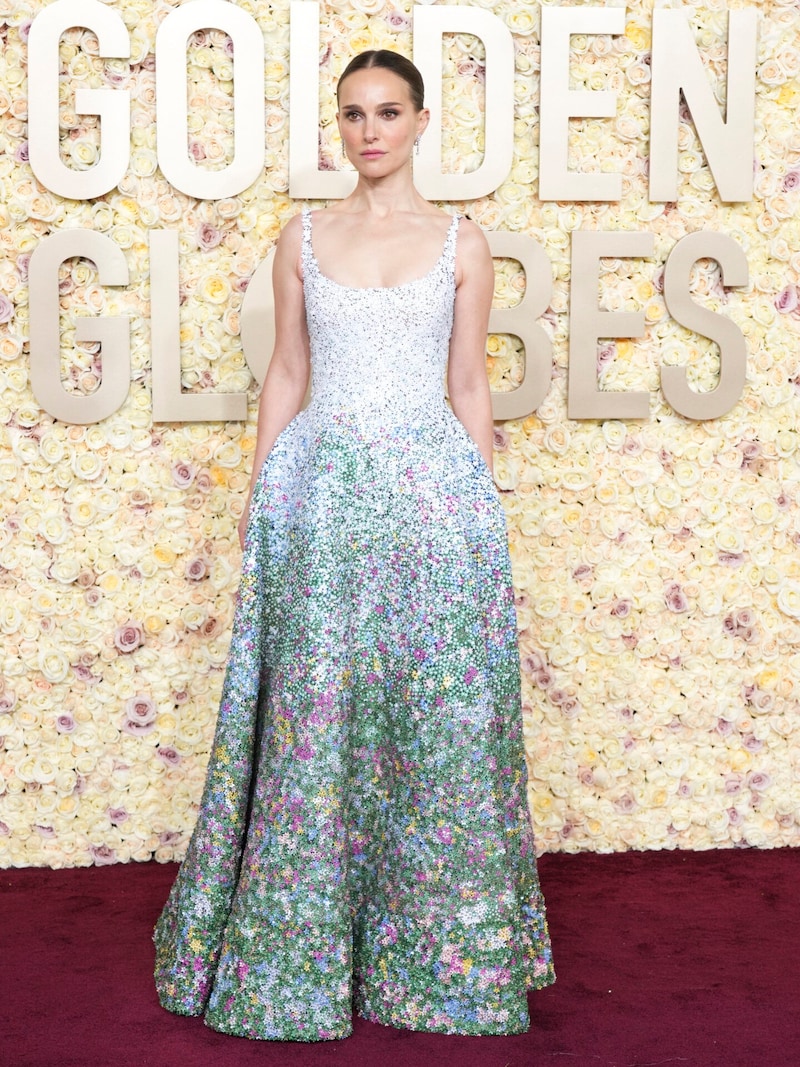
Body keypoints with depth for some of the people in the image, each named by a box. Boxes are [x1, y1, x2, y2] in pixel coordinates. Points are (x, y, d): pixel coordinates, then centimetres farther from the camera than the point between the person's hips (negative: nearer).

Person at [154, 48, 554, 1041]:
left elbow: (469, 384, 8)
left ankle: (440, 947, 19)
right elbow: (285, 375, 11)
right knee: (313, 707, 4)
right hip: (322, 487, 1)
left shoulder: (461, 243, 5)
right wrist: (255, 493, 8)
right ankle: (298, 950, 19)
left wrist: (482, 502, 5)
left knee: (436, 709, 2)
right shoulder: (302, 237, 9)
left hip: (431, 487, -1)